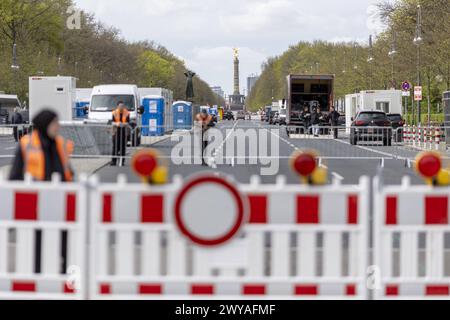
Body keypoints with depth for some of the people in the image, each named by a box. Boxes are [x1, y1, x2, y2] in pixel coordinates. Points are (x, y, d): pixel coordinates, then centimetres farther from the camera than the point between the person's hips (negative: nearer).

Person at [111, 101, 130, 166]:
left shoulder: (127, 113, 5)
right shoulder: (114, 113, 6)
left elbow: (128, 122, 3)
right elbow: (113, 122, 4)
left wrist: (124, 124, -19)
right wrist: (116, 124, -17)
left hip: (124, 131, 0)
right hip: (116, 131, 0)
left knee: (123, 146, -1)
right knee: (115, 146, -6)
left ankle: (122, 161, 3)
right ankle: (114, 161, -5)